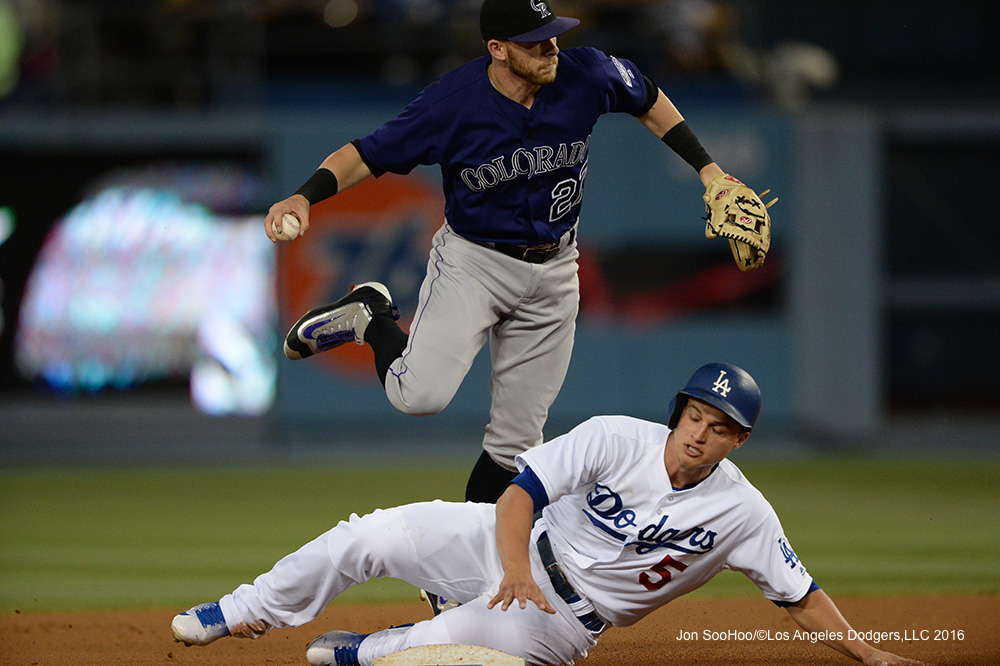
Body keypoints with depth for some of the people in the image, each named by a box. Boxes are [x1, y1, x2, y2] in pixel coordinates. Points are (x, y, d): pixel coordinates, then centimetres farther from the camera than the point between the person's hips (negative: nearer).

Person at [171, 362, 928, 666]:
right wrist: (517, 570, -34)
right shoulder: (618, 438, -14)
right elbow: (523, 490, -17)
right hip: (513, 545, 1)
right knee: (370, 536, -11)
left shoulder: (742, 511, -12)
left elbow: (800, 595, -5)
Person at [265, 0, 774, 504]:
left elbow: (649, 101, 10)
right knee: (421, 395, -24)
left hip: (553, 271, 3)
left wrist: (706, 168, 6)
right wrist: (305, 197, -34)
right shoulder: (452, 103, -21)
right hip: (473, 260, -3)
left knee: (516, 441, 4)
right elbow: (365, 155, -16)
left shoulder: (586, 74, -12)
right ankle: (371, 317, 6)